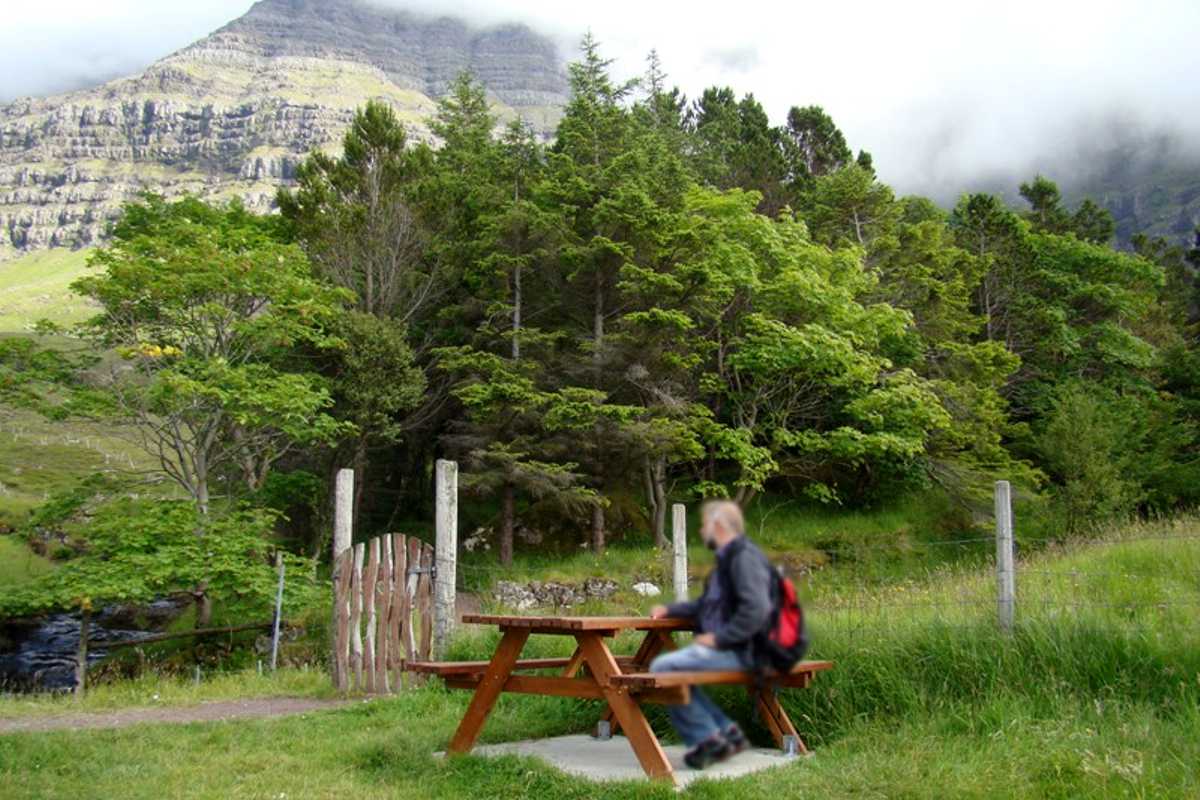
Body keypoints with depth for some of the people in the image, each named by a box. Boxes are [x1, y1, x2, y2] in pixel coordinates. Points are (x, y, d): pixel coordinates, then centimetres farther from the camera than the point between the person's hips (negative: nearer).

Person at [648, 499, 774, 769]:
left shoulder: (744, 557, -14)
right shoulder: (728, 557, 20)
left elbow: (756, 610, -26)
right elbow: (707, 604, 32)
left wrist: (719, 638, -22)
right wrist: (669, 610, 21)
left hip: (741, 652, -11)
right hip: (727, 647, 11)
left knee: (663, 667, -17)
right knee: (672, 667, 16)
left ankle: (707, 737, -8)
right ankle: (725, 731, 11)